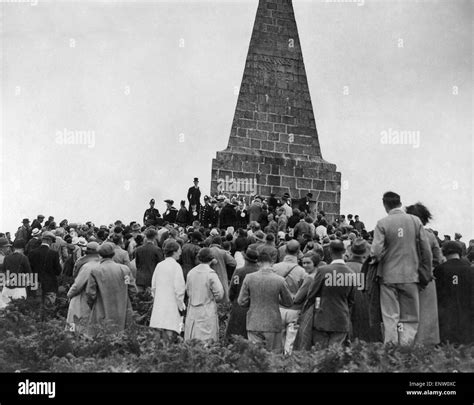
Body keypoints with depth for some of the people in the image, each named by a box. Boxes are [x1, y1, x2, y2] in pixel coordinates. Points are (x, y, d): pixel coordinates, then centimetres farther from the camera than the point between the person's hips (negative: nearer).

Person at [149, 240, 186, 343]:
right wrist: (181, 306, -5)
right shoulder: (176, 266, -11)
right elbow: (179, 288, -13)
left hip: (159, 306, 6)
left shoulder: (159, 265, 6)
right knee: (170, 336, -6)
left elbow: (153, 286, 12)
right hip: (172, 305, -6)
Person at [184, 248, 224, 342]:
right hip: (207, 313, -5)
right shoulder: (211, 274, -13)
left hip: (192, 312, 5)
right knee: (206, 341, -2)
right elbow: (219, 294, -10)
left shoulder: (191, 272, 3)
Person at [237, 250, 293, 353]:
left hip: (254, 324, 1)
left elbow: (241, 302, -1)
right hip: (273, 325, -1)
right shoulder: (279, 280, -8)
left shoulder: (249, 278, -6)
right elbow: (289, 303, 2)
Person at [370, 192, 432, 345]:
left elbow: (376, 251, -15)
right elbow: (426, 250, -1)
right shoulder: (415, 221, -2)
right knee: (410, 318, 10)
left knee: (390, 318, 6)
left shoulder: (382, 223, -9)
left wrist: (377, 258, 8)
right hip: (411, 275, 1)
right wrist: (426, 271, 12)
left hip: (389, 276, -1)